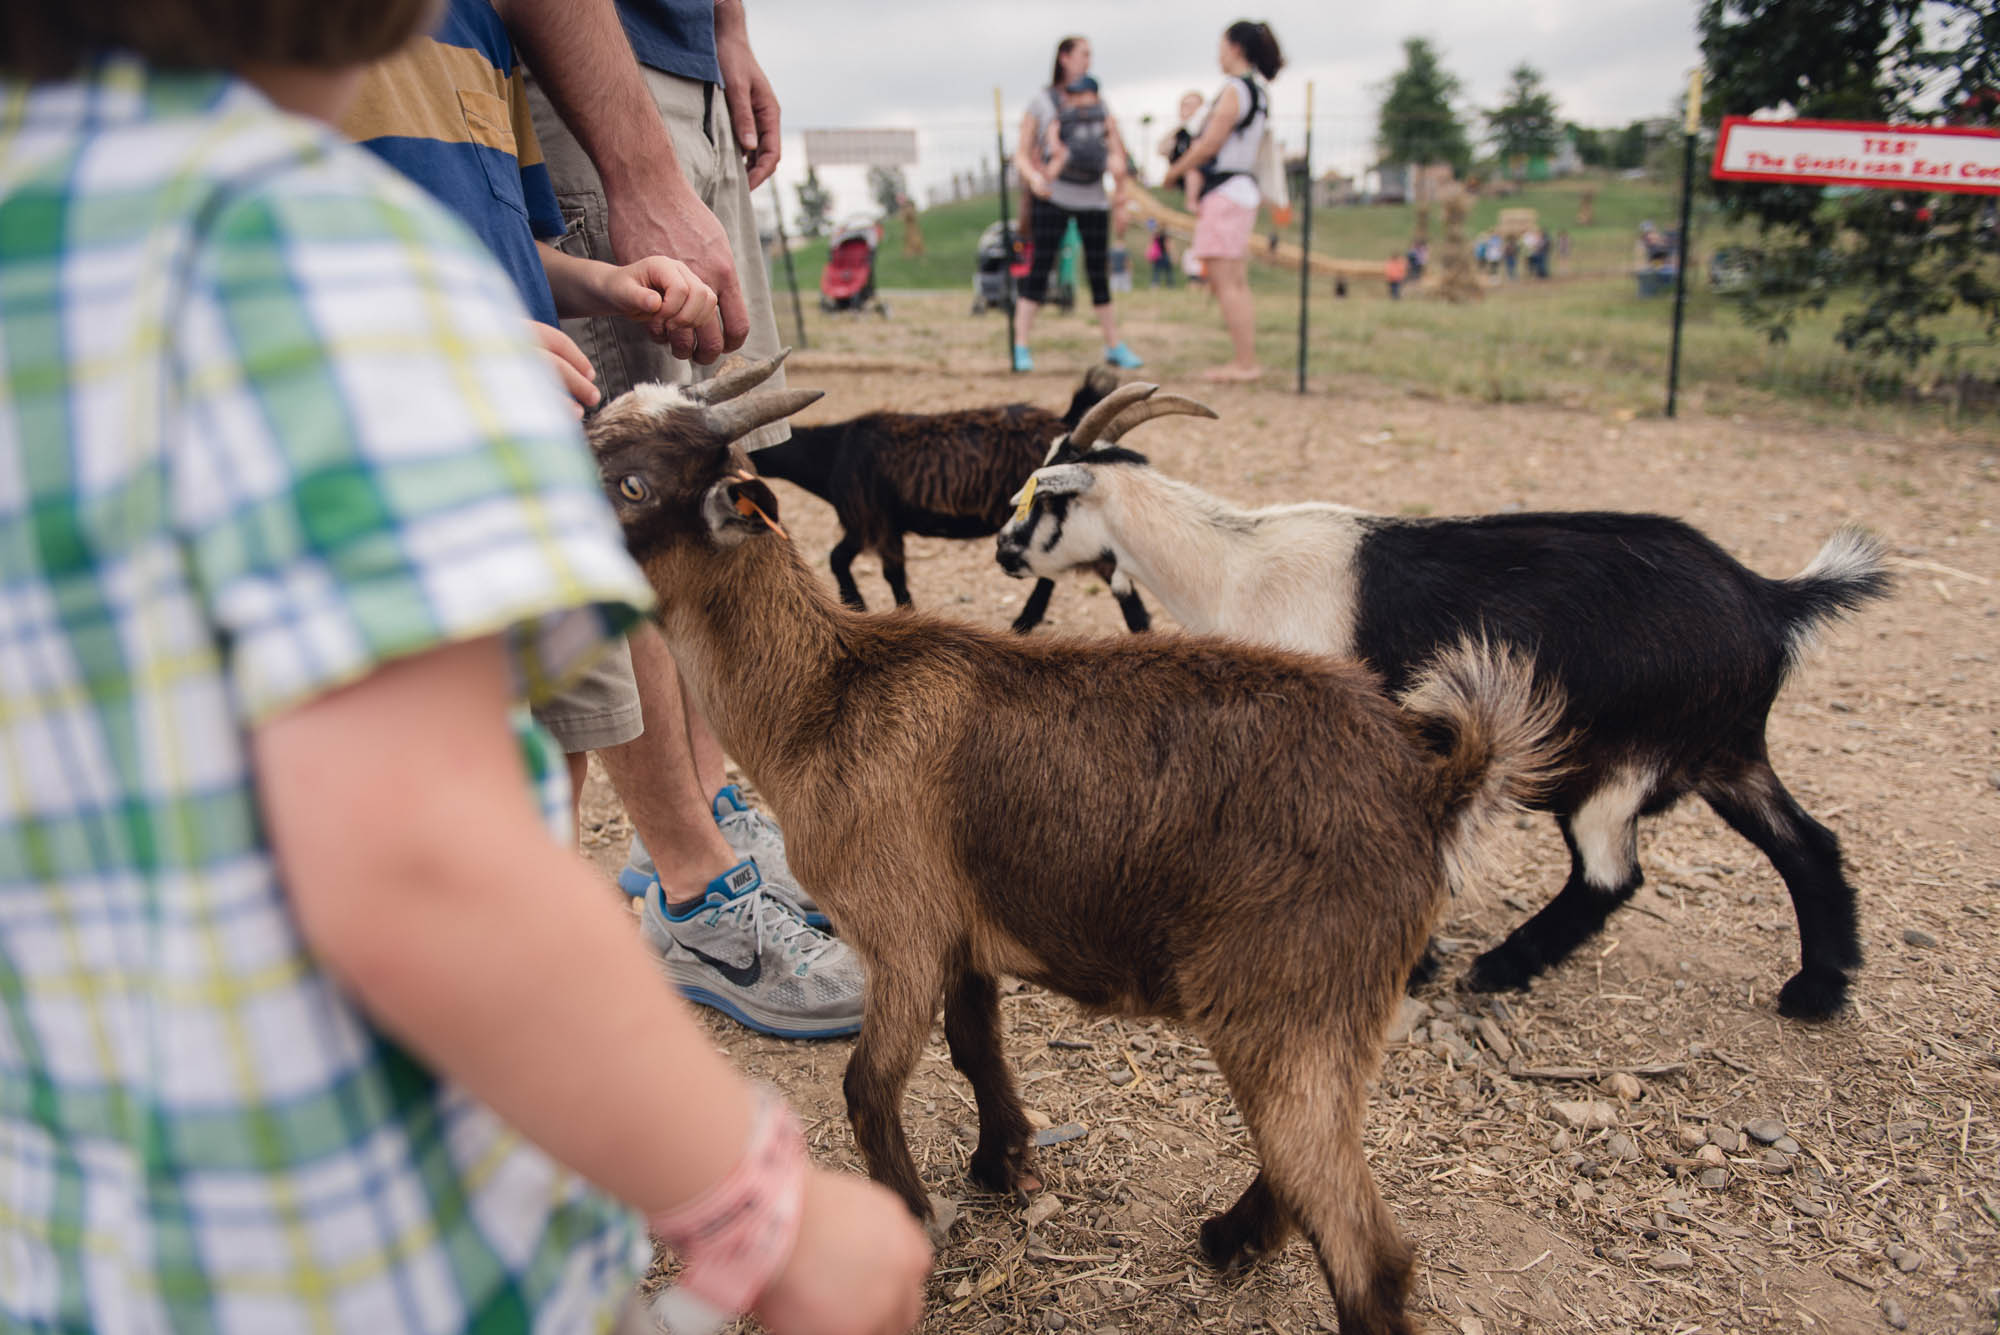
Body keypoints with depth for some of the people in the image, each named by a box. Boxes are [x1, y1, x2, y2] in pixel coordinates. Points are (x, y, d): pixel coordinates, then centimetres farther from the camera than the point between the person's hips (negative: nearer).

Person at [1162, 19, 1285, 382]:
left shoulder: (1234, 90, -11)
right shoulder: (1259, 94, 17)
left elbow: (1209, 144, -14)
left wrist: (1174, 172, -2)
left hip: (1225, 189, -10)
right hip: (1244, 187, 10)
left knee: (1225, 283, -9)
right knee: (1236, 283, 11)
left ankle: (1244, 363, -10)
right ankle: (1245, 361, 12)